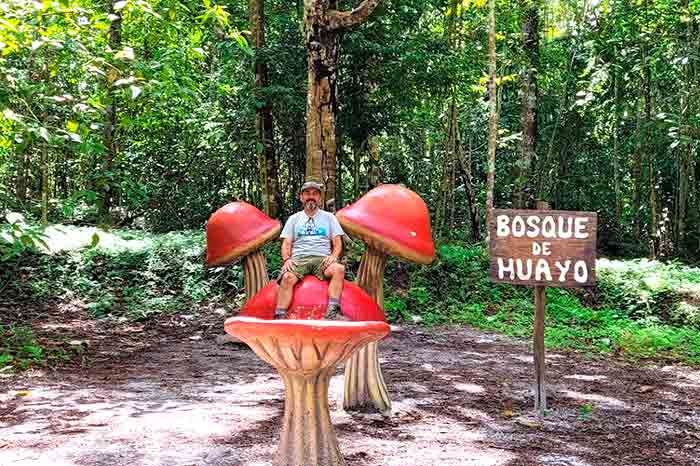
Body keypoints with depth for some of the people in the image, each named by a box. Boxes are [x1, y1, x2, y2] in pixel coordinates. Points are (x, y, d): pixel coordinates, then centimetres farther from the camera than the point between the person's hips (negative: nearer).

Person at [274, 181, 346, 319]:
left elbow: (337, 243, 15)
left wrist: (333, 256, -7)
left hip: (322, 259, 0)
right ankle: (280, 317, -38)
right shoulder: (293, 219, 21)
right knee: (287, 277, -34)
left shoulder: (329, 217, 20)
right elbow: (286, 244, 15)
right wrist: (287, 258, -6)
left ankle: (332, 313, -40)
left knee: (339, 269, -34)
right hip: (298, 259, 0)